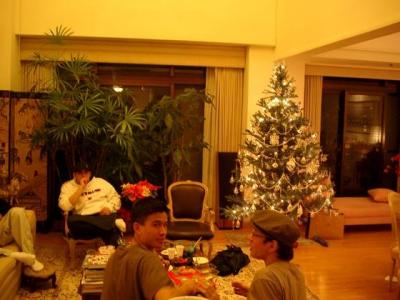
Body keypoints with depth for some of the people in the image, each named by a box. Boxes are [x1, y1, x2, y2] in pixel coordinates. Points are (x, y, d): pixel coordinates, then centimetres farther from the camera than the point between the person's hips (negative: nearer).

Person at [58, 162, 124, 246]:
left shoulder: (100, 182, 20)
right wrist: (81, 187, -6)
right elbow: (64, 206, -7)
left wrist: (109, 207, -6)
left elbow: (115, 197, 16)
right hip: (84, 219, 0)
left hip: (105, 215, 1)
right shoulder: (67, 186, 12)